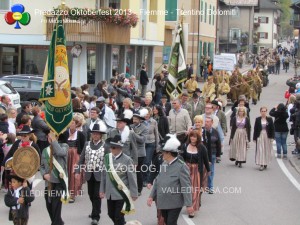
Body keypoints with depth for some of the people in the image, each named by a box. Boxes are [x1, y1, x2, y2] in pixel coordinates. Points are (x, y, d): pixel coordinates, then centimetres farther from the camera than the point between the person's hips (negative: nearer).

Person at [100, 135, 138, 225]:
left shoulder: (127, 160, -13)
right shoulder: (107, 157, 2)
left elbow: (132, 178, -10)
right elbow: (104, 174, 10)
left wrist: (134, 194, -9)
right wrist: (102, 190, 12)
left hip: (122, 194, -6)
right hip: (110, 193, 6)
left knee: (119, 217, -2)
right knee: (111, 214, 17)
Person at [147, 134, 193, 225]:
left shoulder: (181, 166, -14)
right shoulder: (164, 165, 7)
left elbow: (186, 186, -16)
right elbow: (157, 181, 13)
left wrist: (189, 204, -18)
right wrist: (151, 196, 4)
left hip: (175, 203, -7)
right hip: (163, 202, 7)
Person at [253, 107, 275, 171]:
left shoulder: (269, 119, 1)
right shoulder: (257, 119, 1)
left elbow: (272, 129, 2)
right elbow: (255, 129, 2)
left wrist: (272, 137, -6)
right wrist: (254, 138, -2)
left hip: (267, 136, 1)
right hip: (260, 136, -1)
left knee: (267, 150, 8)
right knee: (260, 150, -6)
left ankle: (265, 163, 23)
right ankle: (261, 164, -8)